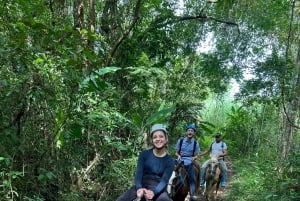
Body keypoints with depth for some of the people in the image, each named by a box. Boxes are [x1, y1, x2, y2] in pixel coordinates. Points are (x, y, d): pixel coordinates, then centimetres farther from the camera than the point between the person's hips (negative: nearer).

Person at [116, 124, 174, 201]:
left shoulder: (170, 161, 1)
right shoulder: (144, 154, 4)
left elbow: (164, 181, -10)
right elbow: (138, 172, -7)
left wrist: (153, 192, -30)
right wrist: (139, 188, -27)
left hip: (158, 189, -1)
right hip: (142, 186, 1)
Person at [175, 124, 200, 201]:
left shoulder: (195, 143, 2)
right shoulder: (180, 141, 0)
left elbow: (196, 155, 6)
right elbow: (176, 152, 6)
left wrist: (194, 158, -15)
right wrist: (178, 156, -14)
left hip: (190, 162, 1)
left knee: (192, 179, -5)